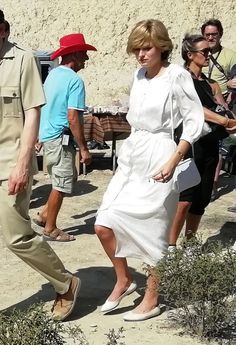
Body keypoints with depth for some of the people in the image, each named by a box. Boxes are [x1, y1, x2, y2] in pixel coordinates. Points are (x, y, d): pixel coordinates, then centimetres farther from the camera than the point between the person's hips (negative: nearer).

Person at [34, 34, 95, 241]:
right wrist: (84, 148, -18)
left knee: (65, 179, 21)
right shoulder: (75, 80, -17)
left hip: (47, 134, 9)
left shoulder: (53, 75, 12)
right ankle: (50, 229, 11)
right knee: (61, 185, 1)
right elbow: (73, 118, -23)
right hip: (60, 138, -9)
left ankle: (45, 215, 23)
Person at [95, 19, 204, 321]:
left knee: (152, 233, 2)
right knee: (103, 226, 3)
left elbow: (194, 121, -11)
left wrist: (173, 161, -17)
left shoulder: (176, 75, -10)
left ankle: (152, 299, 19)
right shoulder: (139, 75, 10)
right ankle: (123, 280, 25)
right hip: (131, 155, 7)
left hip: (158, 157, -7)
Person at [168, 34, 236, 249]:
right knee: (186, 199, -14)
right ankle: (170, 246, -7)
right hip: (190, 144, -7)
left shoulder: (208, 83, 17)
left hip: (210, 145, 7)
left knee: (201, 200, 9)